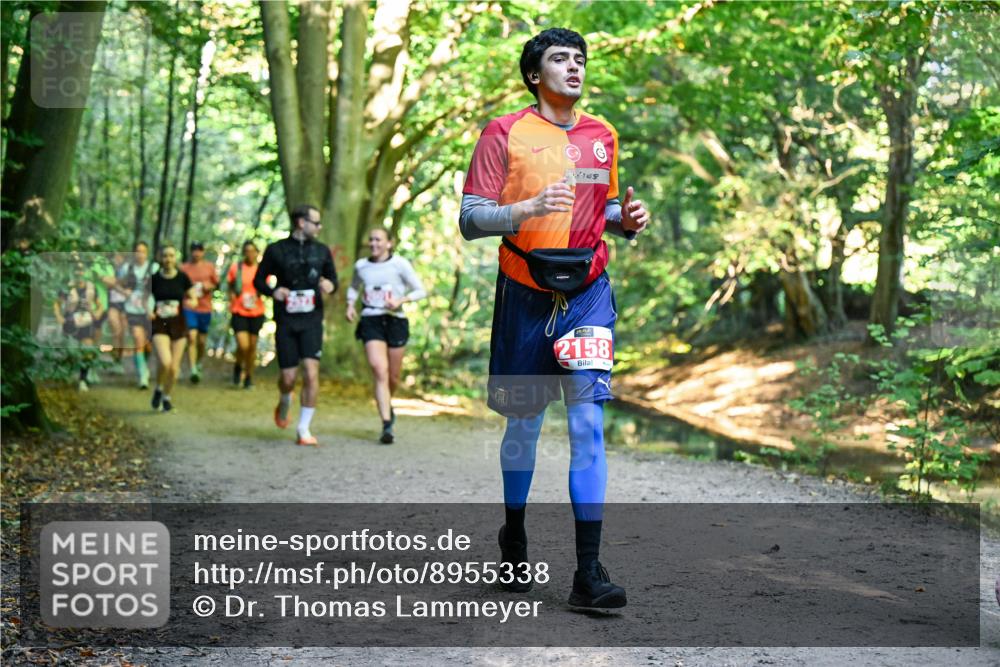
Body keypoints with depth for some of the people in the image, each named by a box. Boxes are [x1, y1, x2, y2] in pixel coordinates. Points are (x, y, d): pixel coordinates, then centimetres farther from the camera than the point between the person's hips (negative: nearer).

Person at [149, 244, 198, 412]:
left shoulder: (182, 277, 0)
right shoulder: (154, 278, -2)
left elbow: (194, 300, 6)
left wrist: (190, 302, -17)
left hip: (178, 324, 2)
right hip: (159, 324, -2)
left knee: (174, 367, 3)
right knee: (165, 362, -21)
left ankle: (166, 396, 27)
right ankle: (158, 389, 7)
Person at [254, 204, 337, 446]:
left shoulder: (322, 251, 9)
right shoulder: (276, 250, 1)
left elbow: (333, 277, 19)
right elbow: (259, 280, 8)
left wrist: (330, 285, -5)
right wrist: (272, 291, -13)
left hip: (312, 320, 1)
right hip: (286, 321, -1)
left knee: (311, 372, -13)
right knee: (288, 377, 0)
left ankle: (304, 429, -3)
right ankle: (284, 403, 38)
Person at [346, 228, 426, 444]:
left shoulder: (400, 264, -3)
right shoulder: (361, 266, 7)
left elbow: (420, 291, 0)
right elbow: (353, 288, 27)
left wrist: (401, 300, -17)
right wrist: (350, 304, 8)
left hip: (395, 320, -1)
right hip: (370, 321, 1)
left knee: (394, 376, 10)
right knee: (380, 371, -15)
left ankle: (388, 404, 44)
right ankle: (387, 425, -18)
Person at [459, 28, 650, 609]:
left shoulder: (602, 135, 11)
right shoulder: (504, 134, -3)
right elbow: (471, 219, -8)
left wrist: (626, 219, 0)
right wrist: (530, 208, -24)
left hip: (588, 292, 2)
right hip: (525, 294, -2)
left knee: (589, 424, -8)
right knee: (525, 425, 10)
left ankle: (589, 571, -8)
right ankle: (514, 534, 34)